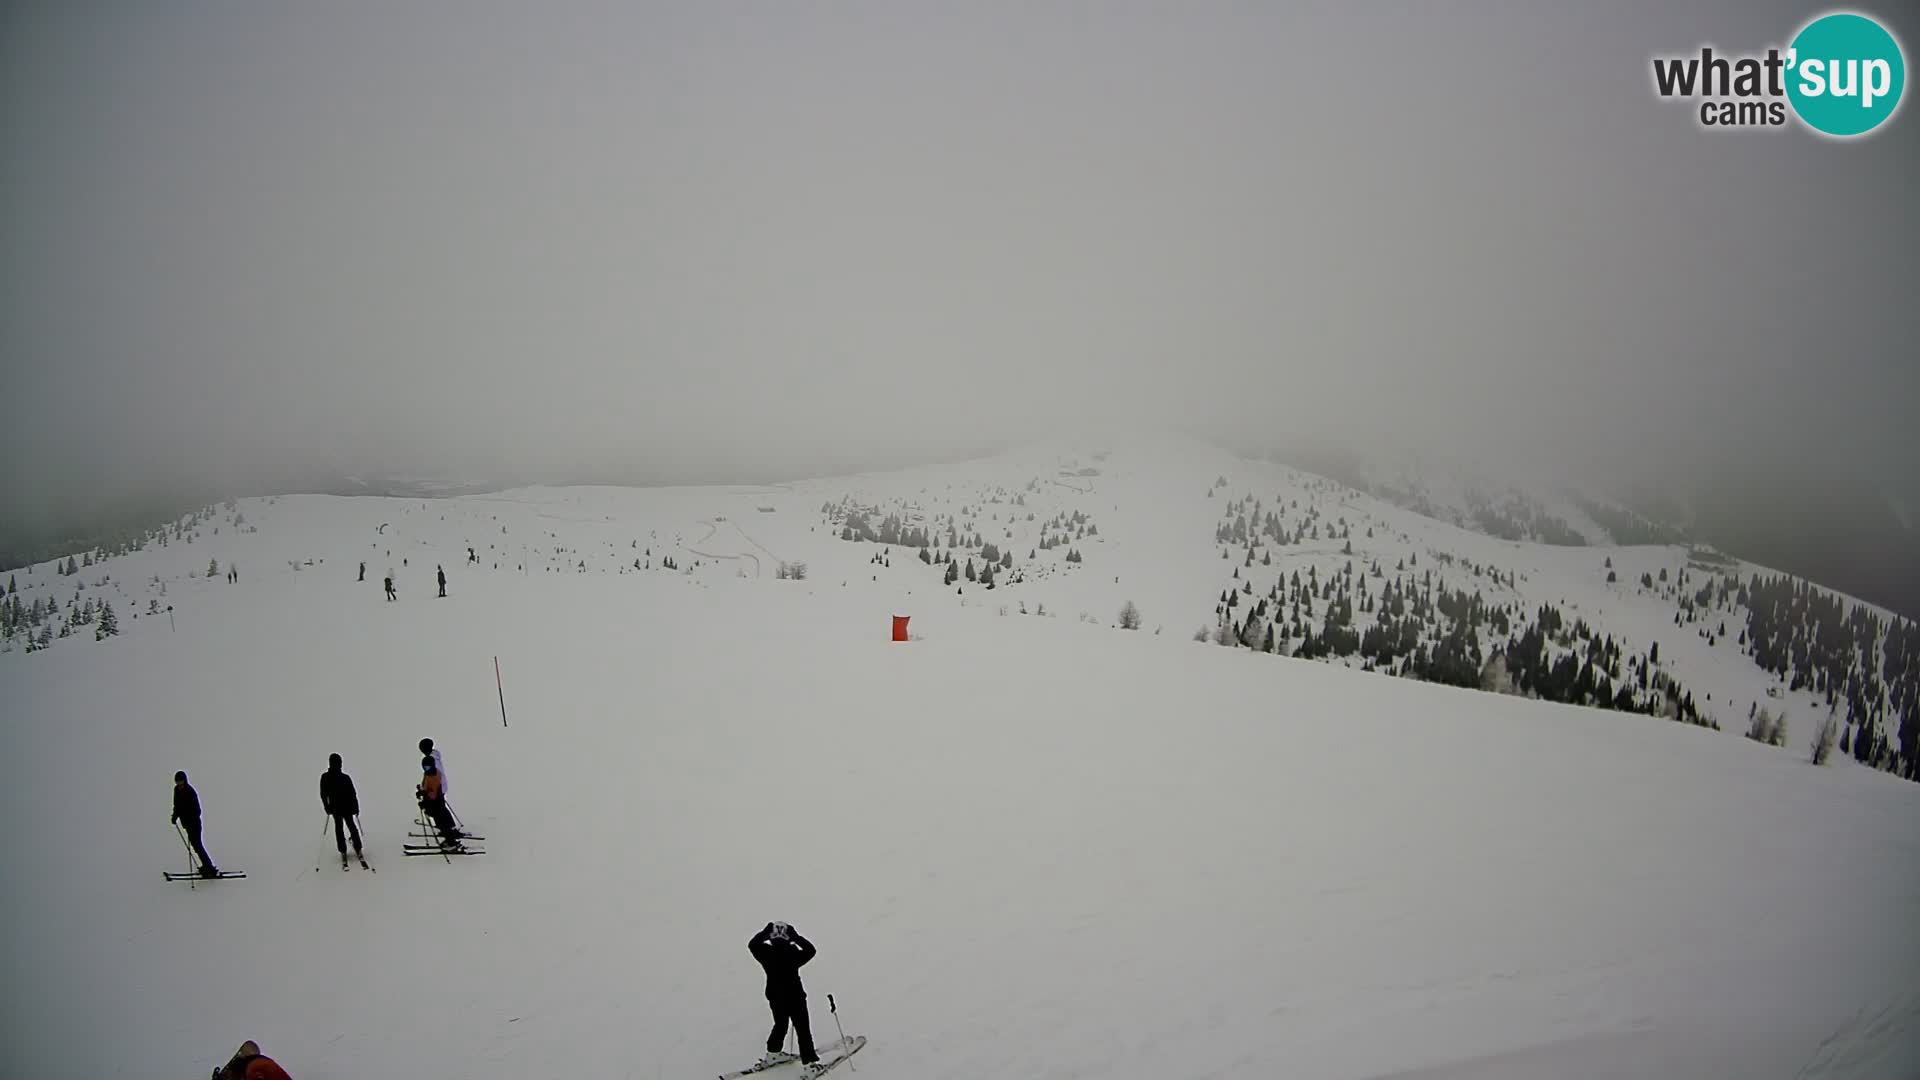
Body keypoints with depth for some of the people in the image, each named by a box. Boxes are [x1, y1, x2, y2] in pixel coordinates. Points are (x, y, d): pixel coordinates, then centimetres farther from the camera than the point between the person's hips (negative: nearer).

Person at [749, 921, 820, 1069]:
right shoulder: (792, 954, -24)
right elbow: (810, 950, -12)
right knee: (802, 1030, 4)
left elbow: (752, 945, 4)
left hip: (775, 998, 5)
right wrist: (795, 936, -14)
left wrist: (765, 932, 7)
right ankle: (810, 1061, 2)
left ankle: (772, 1054, 38)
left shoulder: (766, 953, -13)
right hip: (795, 997, -5)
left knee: (780, 1025, 27)